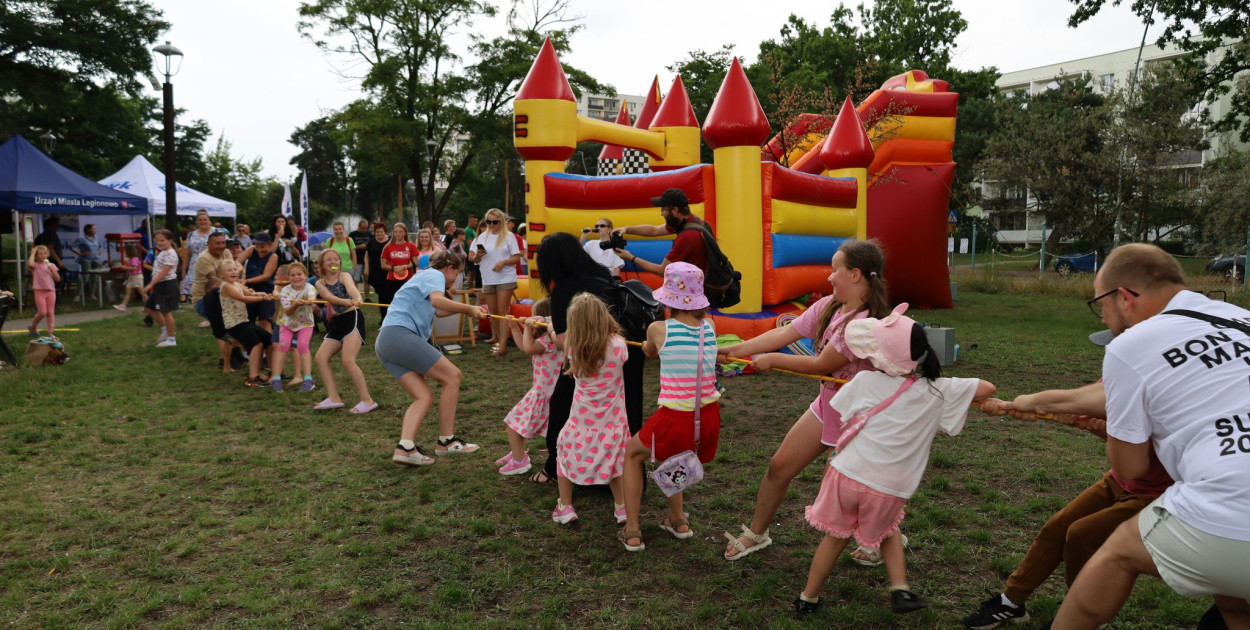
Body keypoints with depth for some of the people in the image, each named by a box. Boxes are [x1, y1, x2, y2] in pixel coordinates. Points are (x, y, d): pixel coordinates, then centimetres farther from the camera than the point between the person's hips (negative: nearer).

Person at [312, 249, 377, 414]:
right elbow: (329, 297, -15)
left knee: (348, 360, -17)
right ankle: (334, 398, 8)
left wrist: (358, 299, -50)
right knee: (321, 357, -1)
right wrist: (345, 302, -38)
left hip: (352, 318, -6)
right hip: (335, 323, 6)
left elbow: (351, 289, -25)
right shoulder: (320, 283, 8)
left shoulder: (344, 276, -1)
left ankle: (367, 401, -11)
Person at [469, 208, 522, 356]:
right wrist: (477, 256, -16)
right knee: (493, 311, 12)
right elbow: (471, 257, 7)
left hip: (505, 278, -4)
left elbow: (517, 257, -5)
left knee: (502, 310, -9)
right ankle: (495, 337, 28)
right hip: (487, 280, 4)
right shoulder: (482, 237, 8)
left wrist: (503, 262, -21)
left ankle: (503, 344, -15)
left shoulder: (508, 236, -3)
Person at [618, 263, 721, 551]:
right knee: (668, 452, 36)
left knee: (631, 453, 26)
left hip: (675, 419, -4)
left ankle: (632, 532, 22)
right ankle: (678, 520, 40)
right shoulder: (709, 326, -1)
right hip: (709, 420, 5)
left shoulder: (658, 329, -8)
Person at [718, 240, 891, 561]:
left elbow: (821, 364, -24)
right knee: (779, 467, 9)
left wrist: (771, 360, -13)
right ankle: (755, 534, 28)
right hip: (827, 405, 8)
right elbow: (784, 333, -4)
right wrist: (733, 350, -8)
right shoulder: (828, 306, -3)